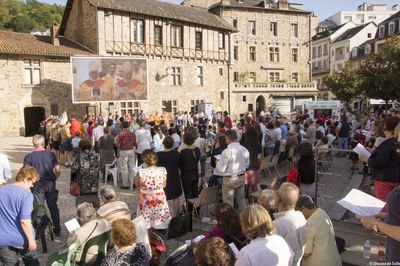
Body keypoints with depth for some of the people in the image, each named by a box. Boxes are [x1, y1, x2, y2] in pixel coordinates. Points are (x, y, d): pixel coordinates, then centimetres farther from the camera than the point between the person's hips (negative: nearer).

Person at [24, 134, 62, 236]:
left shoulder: (29, 157, -5)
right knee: (53, 207, 13)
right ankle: (57, 230, 20)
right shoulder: (50, 154, -2)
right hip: (50, 183, 2)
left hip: (37, 184, -1)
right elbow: (58, 171, -6)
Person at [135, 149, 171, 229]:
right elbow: (164, 185, 0)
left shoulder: (141, 173, -22)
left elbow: (137, 185, -3)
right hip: (160, 199, 2)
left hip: (146, 200, -2)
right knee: (160, 223, 21)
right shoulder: (163, 171, -16)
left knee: (145, 224, 17)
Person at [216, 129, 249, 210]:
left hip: (229, 179, -6)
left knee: (228, 202, 7)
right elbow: (247, 165, 8)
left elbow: (221, 169, -17)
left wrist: (218, 162, 1)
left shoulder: (226, 152, -22)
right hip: (241, 177, 6)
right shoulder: (244, 150, -4)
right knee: (241, 199, 21)